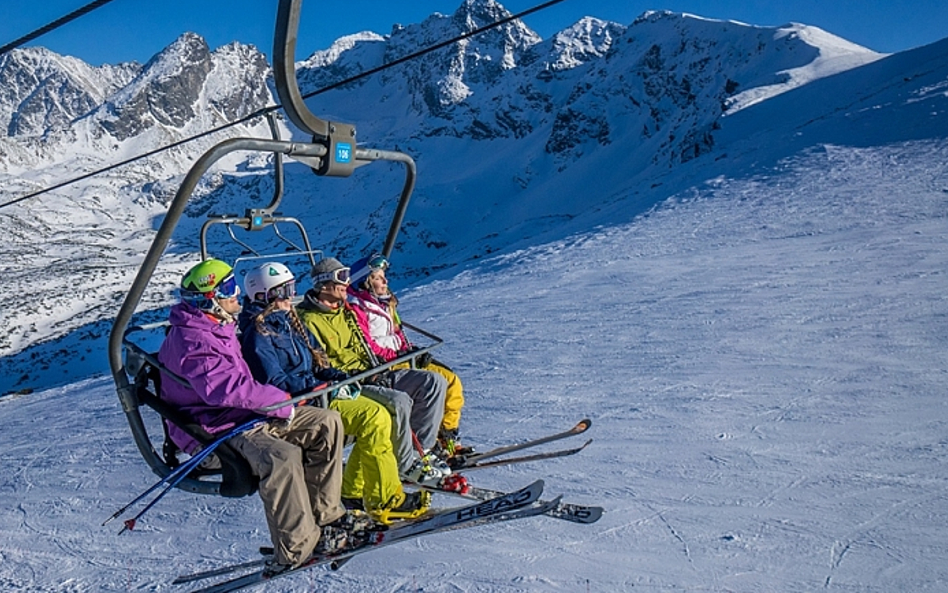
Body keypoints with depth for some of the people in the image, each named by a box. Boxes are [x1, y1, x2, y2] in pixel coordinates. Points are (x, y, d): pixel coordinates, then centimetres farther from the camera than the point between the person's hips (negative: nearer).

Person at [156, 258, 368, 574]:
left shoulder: (218, 328, 15)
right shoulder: (191, 341, -19)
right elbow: (225, 387, -33)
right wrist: (281, 402, -22)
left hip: (245, 414, 10)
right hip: (215, 428, -10)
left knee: (327, 423, 0)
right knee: (284, 457, -35)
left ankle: (325, 515, 5)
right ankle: (296, 549, -21)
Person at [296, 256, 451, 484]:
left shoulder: (345, 310, 19)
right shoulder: (308, 319, -8)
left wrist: (376, 368, 11)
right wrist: (355, 373, -20)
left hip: (372, 375, 9)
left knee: (434, 383, -3)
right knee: (399, 401, -33)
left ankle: (421, 449, 1)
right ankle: (406, 465, -14)